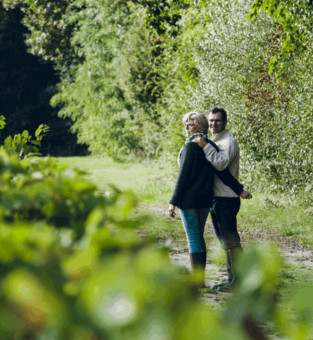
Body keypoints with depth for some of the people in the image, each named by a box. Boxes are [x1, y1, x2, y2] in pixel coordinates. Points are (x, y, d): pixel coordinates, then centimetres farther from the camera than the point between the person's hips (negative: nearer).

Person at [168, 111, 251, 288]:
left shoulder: (190, 147, -13)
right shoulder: (211, 146, 7)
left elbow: (183, 176, -15)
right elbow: (223, 172, 3)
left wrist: (173, 202, -13)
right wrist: (240, 189, 12)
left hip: (189, 199, -7)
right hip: (205, 200, 7)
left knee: (193, 239, -3)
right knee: (199, 238, 15)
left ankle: (197, 281, -1)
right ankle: (201, 278, 18)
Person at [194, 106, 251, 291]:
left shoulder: (229, 142, -11)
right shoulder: (213, 142, 19)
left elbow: (221, 163, -27)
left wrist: (205, 146, -25)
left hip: (227, 200, -10)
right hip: (215, 199, 10)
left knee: (232, 241, -9)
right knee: (224, 242, 13)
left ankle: (239, 280, -5)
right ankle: (231, 278, 19)